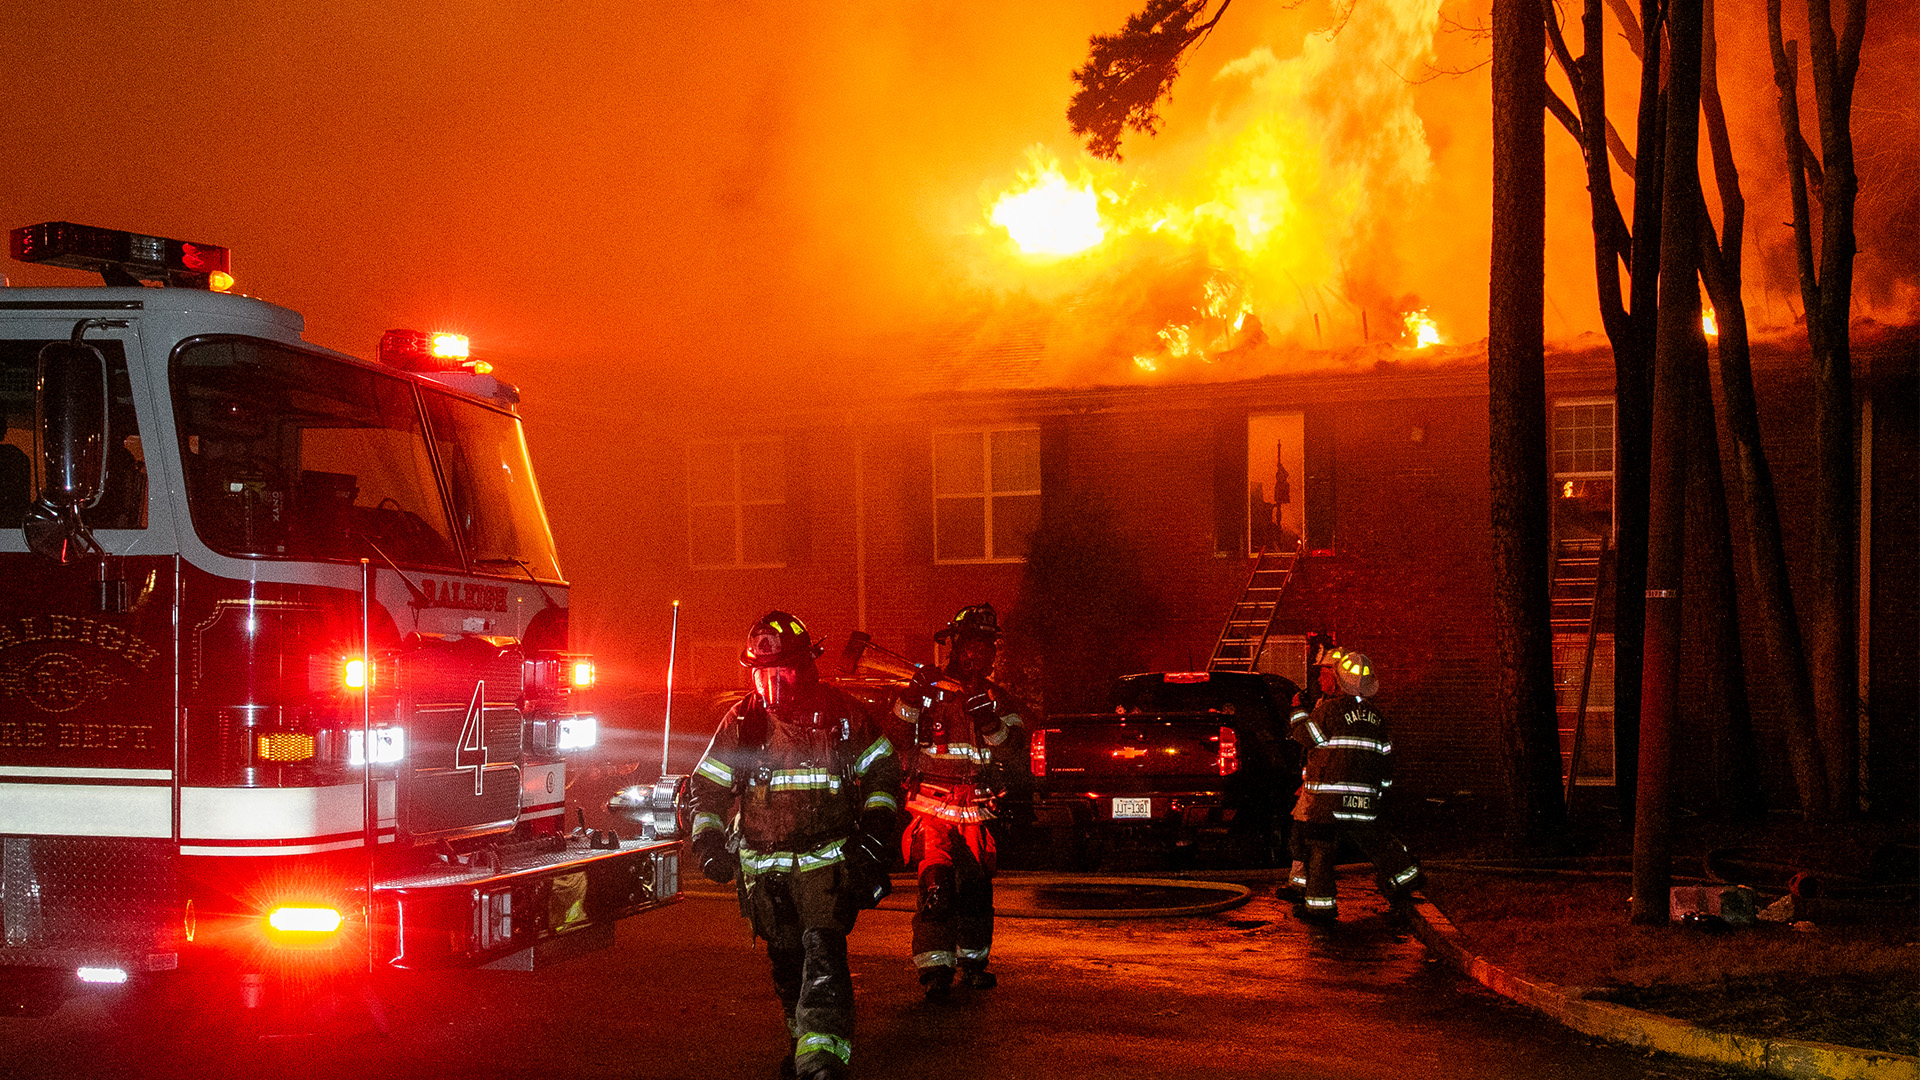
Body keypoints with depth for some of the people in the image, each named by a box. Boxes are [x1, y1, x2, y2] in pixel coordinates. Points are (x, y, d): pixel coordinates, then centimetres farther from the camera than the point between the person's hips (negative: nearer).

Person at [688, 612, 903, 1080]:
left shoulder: (841, 715, -2)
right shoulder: (742, 721, 2)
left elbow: (882, 771, 9)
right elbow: (708, 785, 9)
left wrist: (875, 826, 0)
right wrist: (708, 839, -3)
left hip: (826, 860, -3)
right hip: (764, 867, 3)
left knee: (822, 954, -19)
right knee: (786, 960, 13)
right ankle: (806, 1036, 34)